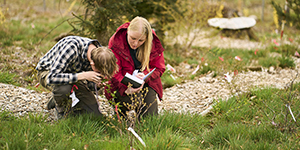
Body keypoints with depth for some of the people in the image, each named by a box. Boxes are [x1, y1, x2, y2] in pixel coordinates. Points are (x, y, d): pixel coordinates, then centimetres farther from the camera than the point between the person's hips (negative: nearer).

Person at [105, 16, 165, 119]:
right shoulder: (115, 42, -18)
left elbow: (159, 68, -4)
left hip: (146, 84, 2)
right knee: (136, 98, -33)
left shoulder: (154, 44, -11)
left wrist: (145, 76, -27)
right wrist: (127, 88, -36)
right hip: (121, 85, -2)